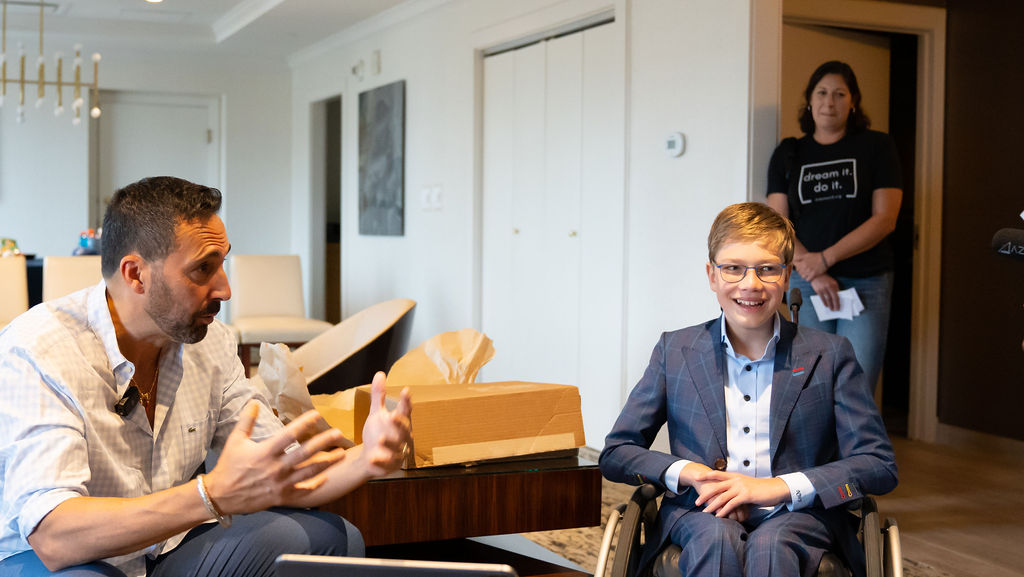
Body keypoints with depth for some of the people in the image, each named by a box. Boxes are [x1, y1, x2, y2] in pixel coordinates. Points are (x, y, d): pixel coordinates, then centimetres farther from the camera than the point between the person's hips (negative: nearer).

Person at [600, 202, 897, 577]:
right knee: (716, 539, -34)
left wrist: (778, 486, -12)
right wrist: (687, 472, -10)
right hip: (701, 513, 1)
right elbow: (615, 454, 10)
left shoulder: (829, 355, 6)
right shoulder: (675, 351, 9)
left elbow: (880, 466, 1)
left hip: (797, 517, -1)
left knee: (770, 544, -35)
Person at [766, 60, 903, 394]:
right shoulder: (788, 154, 10)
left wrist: (826, 259, -11)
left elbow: (885, 218, -3)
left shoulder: (876, 147, 5)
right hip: (805, 283, 1)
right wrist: (814, 275, -10)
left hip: (866, 284, -1)